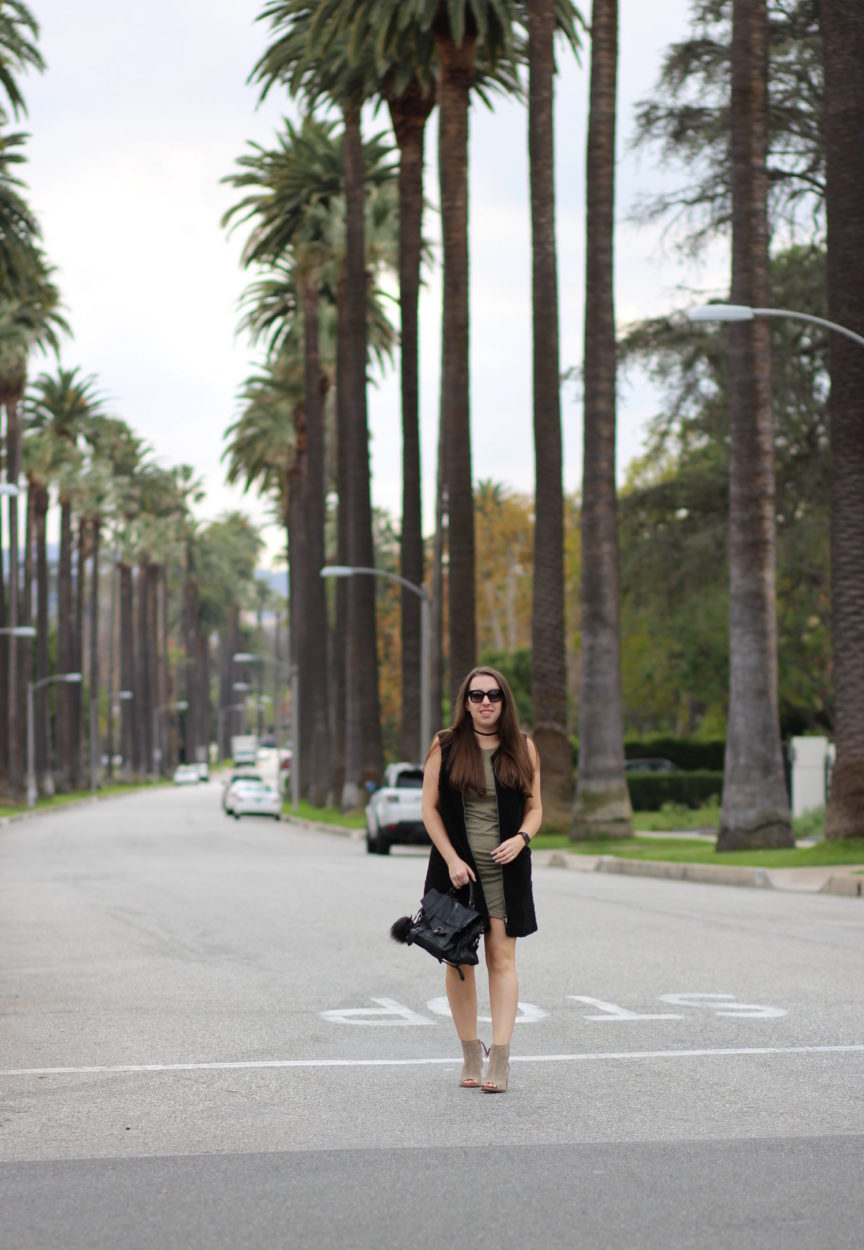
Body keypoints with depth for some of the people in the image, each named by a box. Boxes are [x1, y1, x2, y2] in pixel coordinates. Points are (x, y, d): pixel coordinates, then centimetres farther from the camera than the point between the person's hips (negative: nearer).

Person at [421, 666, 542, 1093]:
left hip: (504, 870, 0)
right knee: (459, 960, 3)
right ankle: (470, 1055, 13)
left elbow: (535, 807, 10)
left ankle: (500, 1059, -9)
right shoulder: (445, 747, 2)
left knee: (501, 960, -6)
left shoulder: (523, 748, 6)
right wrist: (452, 859, -8)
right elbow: (430, 807, 1)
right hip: (456, 868, 0)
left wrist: (520, 838, -11)